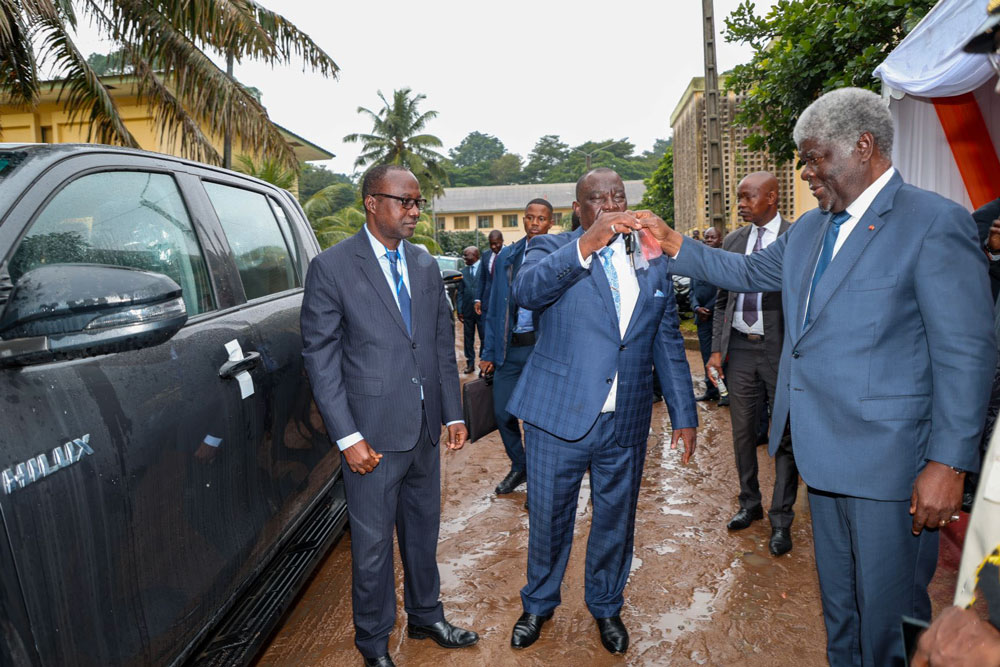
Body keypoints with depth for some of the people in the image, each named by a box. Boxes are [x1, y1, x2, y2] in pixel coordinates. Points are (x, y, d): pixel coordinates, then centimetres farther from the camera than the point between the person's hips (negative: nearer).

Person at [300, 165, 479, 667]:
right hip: (373, 432, -5)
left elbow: (443, 343, 11)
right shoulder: (331, 267, -9)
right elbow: (320, 358, -10)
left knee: (423, 529, 21)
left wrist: (453, 413, 7)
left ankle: (426, 616, 43)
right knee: (373, 543, 9)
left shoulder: (426, 265, 8)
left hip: (425, 428, 5)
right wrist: (347, 437, -14)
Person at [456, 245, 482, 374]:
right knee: (468, 338, 10)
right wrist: (460, 310, 4)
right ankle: (470, 363, 19)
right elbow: (460, 292, 9)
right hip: (467, 310, 4)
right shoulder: (463, 271, 8)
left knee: (484, 338, 3)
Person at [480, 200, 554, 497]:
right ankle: (519, 467, 34)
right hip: (509, 348, 4)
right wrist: (488, 352, 9)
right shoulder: (505, 257, 10)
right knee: (503, 413, 10)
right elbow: (494, 308, 12)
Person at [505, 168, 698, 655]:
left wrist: (684, 415, 8)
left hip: (626, 424, 3)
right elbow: (526, 290, -25)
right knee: (548, 519, 13)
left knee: (615, 520, 17)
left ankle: (606, 605, 43)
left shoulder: (653, 262, 9)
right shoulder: (552, 250, -1)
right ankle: (539, 603, 40)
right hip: (559, 418, -2)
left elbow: (668, 344, 12)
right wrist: (587, 244, -35)